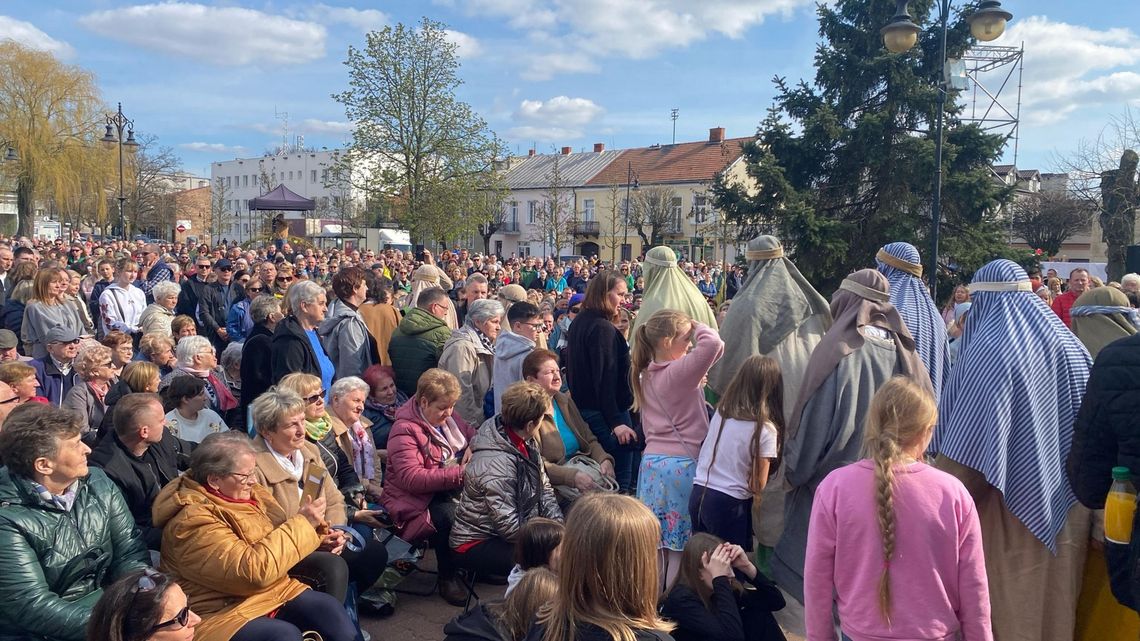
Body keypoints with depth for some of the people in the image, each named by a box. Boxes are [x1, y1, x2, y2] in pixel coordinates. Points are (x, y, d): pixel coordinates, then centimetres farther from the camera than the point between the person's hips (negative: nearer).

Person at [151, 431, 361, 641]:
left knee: (330, 608, -13)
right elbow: (254, 570, -28)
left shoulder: (245, 492, 4)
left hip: (273, 591, 8)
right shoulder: (192, 520, -21)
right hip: (223, 612, -7)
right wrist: (301, 523, -22)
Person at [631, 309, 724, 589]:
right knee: (681, 545, 1)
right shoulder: (680, 372, -14)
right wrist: (697, 327, -7)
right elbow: (713, 344, -26)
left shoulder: (646, 375, 11)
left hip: (651, 463, 8)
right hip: (682, 464, -7)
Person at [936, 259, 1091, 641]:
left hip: (1008, 513, -6)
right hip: (1065, 512, 7)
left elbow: (966, 449, -20)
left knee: (1007, 608, 7)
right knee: (1054, 601, 19)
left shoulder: (991, 350, -16)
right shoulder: (1069, 345, 4)